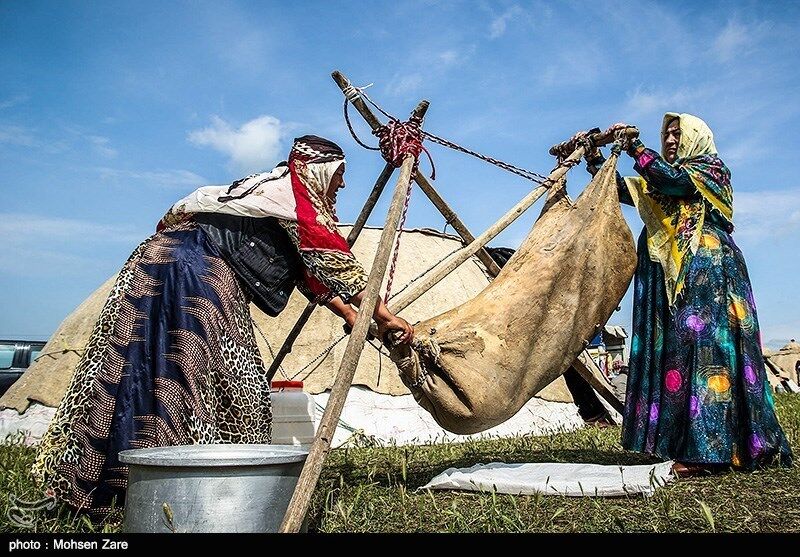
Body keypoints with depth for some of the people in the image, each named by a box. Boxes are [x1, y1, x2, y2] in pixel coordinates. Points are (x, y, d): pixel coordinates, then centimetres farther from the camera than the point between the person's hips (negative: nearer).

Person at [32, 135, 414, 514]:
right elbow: (334, 260, -9)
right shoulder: (292, 191, -4)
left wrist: (358, 322, 17)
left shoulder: (279, 193, 24)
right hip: (192, 269, -10)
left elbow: (313, 275, 22)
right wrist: (382, 314, -5)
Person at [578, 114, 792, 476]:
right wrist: (594, 157, 8)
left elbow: (674, 180, -10)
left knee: (701, 342, -17)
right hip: (670, 277, 7)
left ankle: (707, 450, -20)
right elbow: (620, 189, 19)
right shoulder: (657, 184, 26)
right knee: (671, 348, -2)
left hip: (707, 271, -7)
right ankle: (685, 445, -2)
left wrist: (634, 148, -9)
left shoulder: (711, 167, 8)